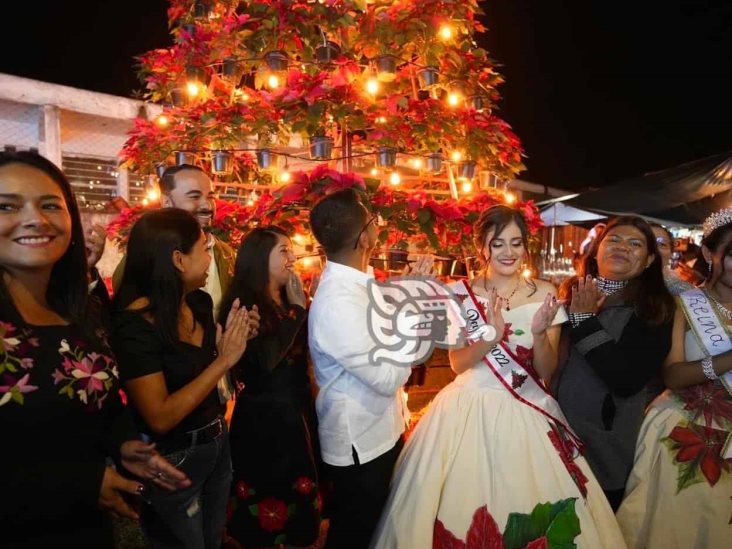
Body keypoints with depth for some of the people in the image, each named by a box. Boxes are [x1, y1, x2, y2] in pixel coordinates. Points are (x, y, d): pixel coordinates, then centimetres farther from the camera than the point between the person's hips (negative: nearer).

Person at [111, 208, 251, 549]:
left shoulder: (200, 302, -3)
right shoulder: (135, 324, -24)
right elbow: (160, 417, -26)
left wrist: (233, 337, -7)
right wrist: (224, 360, -25)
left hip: (217, 443, 7)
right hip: (173, 460, -7)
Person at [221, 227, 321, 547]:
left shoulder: (291, 301, 6)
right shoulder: (243, 305, -16)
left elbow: (304, 352, 8)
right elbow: (265, 359, -29)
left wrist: (303, 306, -3)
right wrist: (298, 309, -24)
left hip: (297, 413, 7)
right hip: (263, 419, -7)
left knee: (296, 495, 21)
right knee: (267, 496, 11)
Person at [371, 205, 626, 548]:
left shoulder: (544, 294, -1)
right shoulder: (461, 293, -3)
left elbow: (547, 371, -1)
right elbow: (457, 363, -5)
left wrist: (539, 333, -20)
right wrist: (491, 337, -22)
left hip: (529, 413, 1)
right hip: (470, 410, 0)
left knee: (527, 501, 7)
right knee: (465, 503, 5)